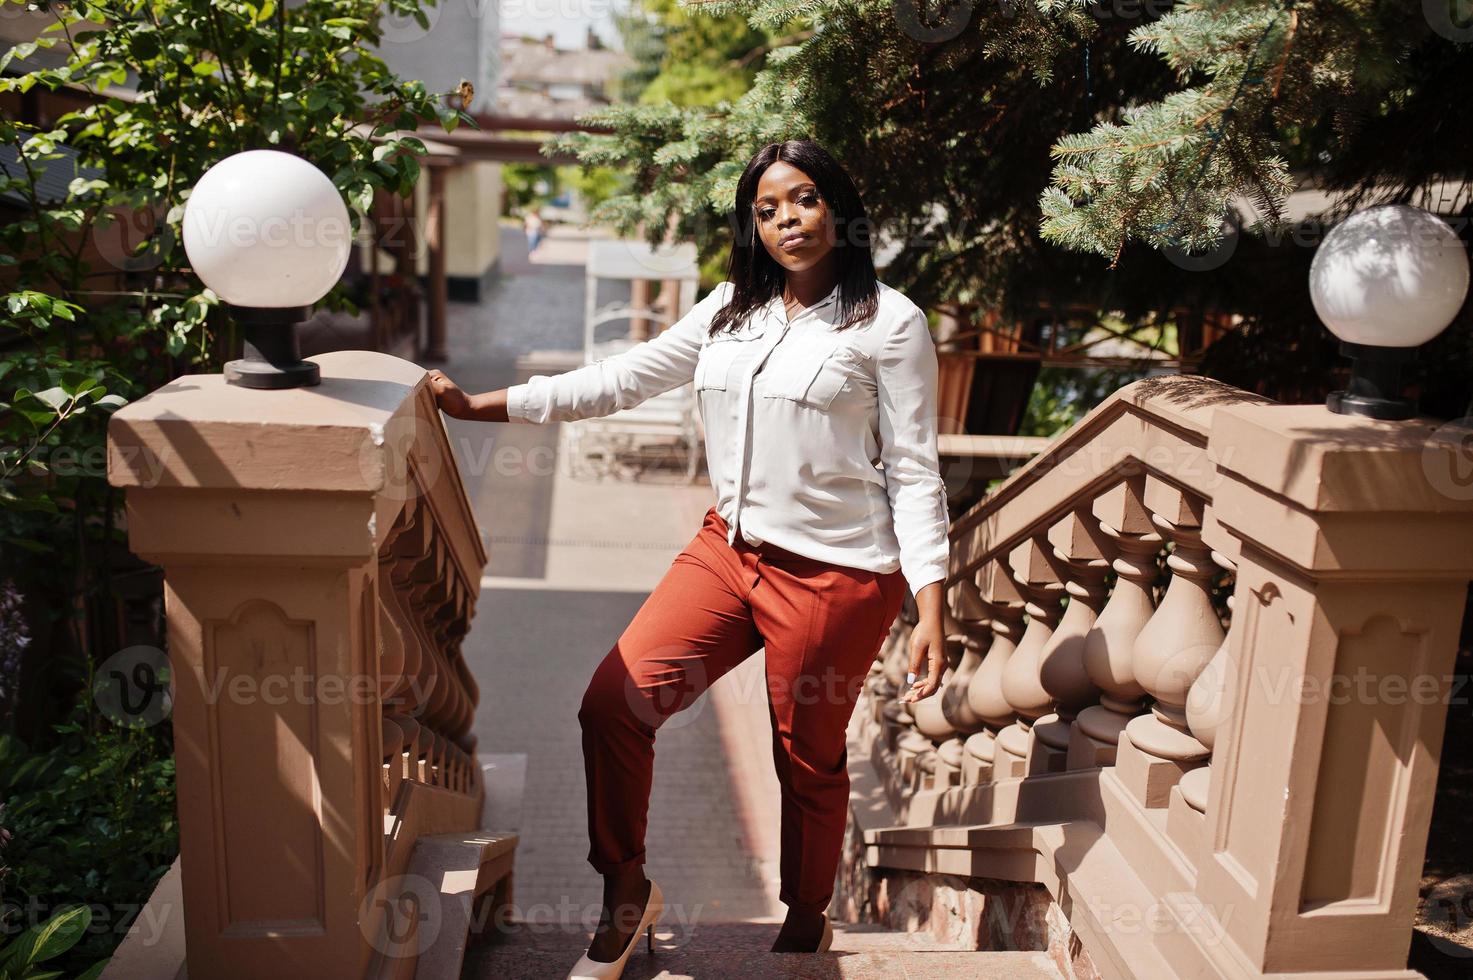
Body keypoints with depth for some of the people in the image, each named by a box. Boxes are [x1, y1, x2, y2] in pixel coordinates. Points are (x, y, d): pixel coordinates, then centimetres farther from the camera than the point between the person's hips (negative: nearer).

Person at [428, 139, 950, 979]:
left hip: (836, 575, -5)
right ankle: (628, 894, 18)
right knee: (614, 702, -5)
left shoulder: (889, 322, -5)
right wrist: (476, 405, 9)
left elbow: (914, 470, -7)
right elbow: (622, 380, 12)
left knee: (809, 760, 10)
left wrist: (931, 610, -13)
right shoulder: (731, 311, 11)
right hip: (730, 549, 5)